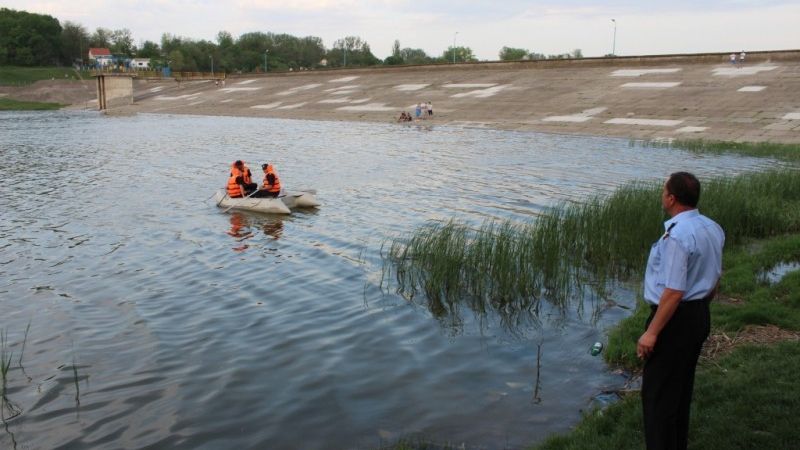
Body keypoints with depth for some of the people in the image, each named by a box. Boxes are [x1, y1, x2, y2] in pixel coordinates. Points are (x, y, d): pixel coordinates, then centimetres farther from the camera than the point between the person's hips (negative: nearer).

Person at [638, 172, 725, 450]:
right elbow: (714, 280, 14)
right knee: (682, 388, 20)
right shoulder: (713, 229, 5)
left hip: (675, 319, -10)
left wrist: (651, 333, -21)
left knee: (658, 393, 2)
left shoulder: (677, 236, -24)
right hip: (700, 317, 10)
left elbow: (674, 292, -25)